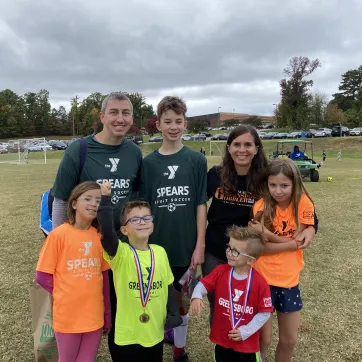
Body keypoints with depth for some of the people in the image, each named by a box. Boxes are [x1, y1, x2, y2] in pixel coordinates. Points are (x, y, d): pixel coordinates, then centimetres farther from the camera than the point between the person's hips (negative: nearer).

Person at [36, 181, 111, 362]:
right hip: (67, 316, -3)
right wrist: (65, 295, -5)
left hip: (95, 315, 3)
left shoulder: (99, 236, -1)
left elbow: (104, 276, 6)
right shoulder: (58, 234, -13)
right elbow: (42, 276, -8)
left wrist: (107, 315, 9)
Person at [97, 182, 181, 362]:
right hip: (128, 334, -4)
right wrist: (105, 200, -38)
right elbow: (107, 234, -35)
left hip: (156, 331, 4)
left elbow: (168, 286, 7)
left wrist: (173, 313, 0)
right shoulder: (120, 253, -14)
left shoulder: (160, 252, -1)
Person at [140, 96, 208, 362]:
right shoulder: (148, 163, -1)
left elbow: (201, 205, -3)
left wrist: (200, 245, -6)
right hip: (156, 245, 1)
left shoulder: (196, 160, -3)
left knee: (181, 299, 14)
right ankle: (163, 329, 40)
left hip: (186, 246, 0)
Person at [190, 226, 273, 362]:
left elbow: (265, 313, -13)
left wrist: (245, 331, -15)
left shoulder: (260, 283, -20)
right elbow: (203, 284, -5)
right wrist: (196, 297, -27)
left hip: (247, 343, -2)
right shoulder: (221, 271, -11)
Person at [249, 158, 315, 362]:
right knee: (263, 339, 7)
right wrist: (290, 242, -21)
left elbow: (300, 241, -14)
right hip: (262, 279, -2)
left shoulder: (304, 204, -9)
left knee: (289, 340, 15)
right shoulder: (261, 206, -13)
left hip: (289, 280, 2)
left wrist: (268, 234, -23)